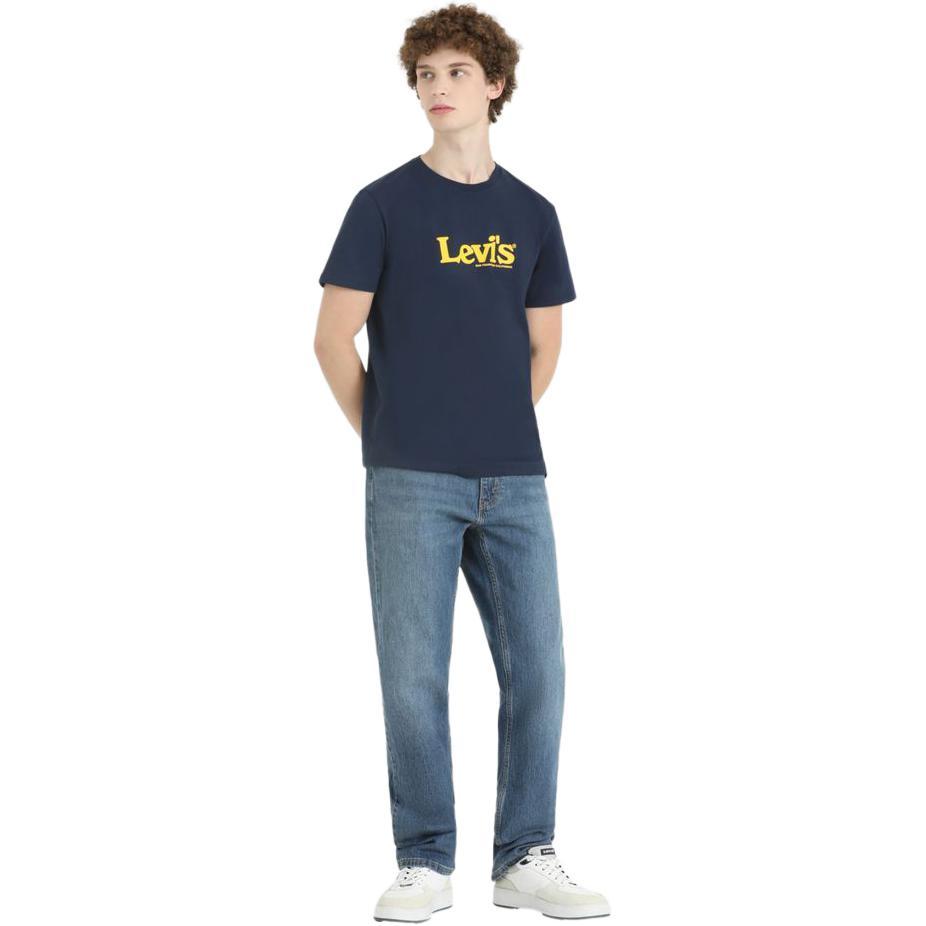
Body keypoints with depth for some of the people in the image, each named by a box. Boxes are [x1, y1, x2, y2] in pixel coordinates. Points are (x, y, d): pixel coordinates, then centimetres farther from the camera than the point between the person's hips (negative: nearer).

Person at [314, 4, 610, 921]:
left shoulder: (531, 214, 11)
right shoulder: (386, 204, 0)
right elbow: (333, 338, 0)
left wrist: (500, 431, 11)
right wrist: (390, 440, 4)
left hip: (515, 481, 3)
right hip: (411, 485, -3)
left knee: (538, 666, 3)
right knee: (415, 674, 0)